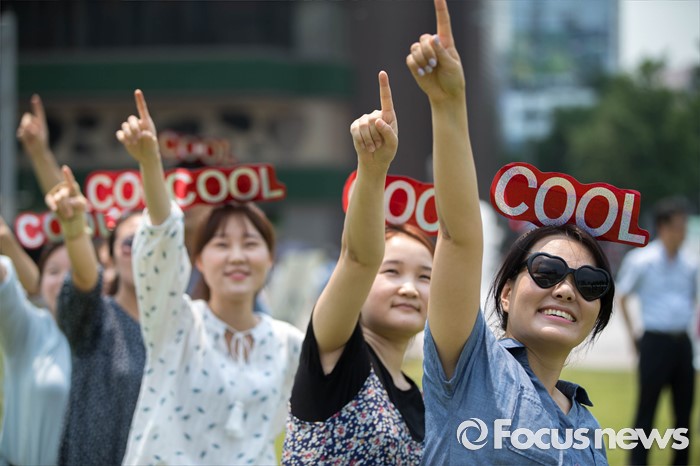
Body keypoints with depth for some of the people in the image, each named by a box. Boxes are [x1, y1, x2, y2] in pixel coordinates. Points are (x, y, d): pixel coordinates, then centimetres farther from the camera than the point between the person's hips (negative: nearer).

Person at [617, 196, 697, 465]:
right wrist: (633, 334, -2)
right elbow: (621, 297, -1)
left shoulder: (689, 265, 7)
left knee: (684, 409, 10)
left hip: (682, 341, 5)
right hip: (656, 341, -5)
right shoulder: (641, 261, -8)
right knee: (647, 408, -5)